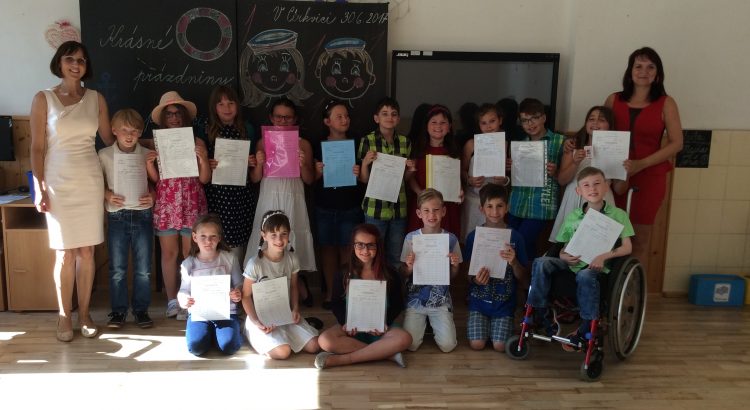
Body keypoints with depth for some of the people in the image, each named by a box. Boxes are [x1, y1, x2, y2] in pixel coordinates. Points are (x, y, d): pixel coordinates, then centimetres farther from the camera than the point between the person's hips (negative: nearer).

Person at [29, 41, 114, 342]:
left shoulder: (96, 99, 6)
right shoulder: (43, 99, 0)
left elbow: (110, 141, 13)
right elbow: (37, 147, -2)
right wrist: (39, 188, -7)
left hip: (90, 181, 2)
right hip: (59, 183, -2)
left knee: (87, 251, 5)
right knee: (65, 252, 0)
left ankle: (84, 314, 17)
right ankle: (64, 316, 14)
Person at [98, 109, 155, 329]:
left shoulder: (148, 155, 2)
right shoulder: (105, 155, 0)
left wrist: (153, 196, -9)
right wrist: (107, 195, -11)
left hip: (143, 215, 1)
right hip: (117, 216, 0)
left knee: (143, 268, 5)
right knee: (117, 267, 6)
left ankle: (141, 309, 17)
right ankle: (118, 310, 18)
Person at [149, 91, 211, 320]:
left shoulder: (196, 142, 1)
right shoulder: (157, 144, 7)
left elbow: (205, 179, 0)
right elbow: (155, 180, 8)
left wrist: (203, 159, -16)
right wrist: (149, 165, -10)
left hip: (191, 204, -1)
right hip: (166, 204, 2)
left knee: (190, 254, 2)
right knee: (169, 253, 7)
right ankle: (172, 301, 17)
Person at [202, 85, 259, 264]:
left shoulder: (247, 129, 10)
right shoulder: (207, 132, 3)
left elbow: (254, 160, 18)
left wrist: (253, 162, -3)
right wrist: (208, 165, -13)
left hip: (242, 193, 2)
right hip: (217, 193, -2)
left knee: (239, 244, 3)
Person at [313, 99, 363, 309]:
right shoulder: (318, 146, 2)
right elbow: (310, 180, 3)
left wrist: (359, 173, -17)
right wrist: (318, 172, -17)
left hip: (350, 207, 0)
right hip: (324, 207, 1)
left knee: (347, 249, 3)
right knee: (328, 247, 7)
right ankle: (330, 292, 19)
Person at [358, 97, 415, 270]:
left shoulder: (405, 142, 6)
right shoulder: (367, 141, -5)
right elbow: (363, 180, -2)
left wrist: (409, 169, -5)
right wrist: (365, 162, -19)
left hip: (399, 208, 3)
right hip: (375, 208, -3)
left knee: (396, 259, 13)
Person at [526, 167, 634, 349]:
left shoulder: (618, 215, 3)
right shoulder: (572, 216, 12)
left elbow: (627, 247, -3)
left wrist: (604, 256, -19)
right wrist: (564, 256, -10)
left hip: (596, 265, -4)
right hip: (573, 262, 4)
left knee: (585, 275, -38)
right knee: (540, 263, -21)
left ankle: (587, 327, -22)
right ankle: (539, 312, -11)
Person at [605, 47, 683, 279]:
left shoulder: (666, 104, 0)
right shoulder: (614, 100, 6)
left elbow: (676, 143, -5)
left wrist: (640, 164, -17)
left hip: (649, 178, -1)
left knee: (639, 241, 6)